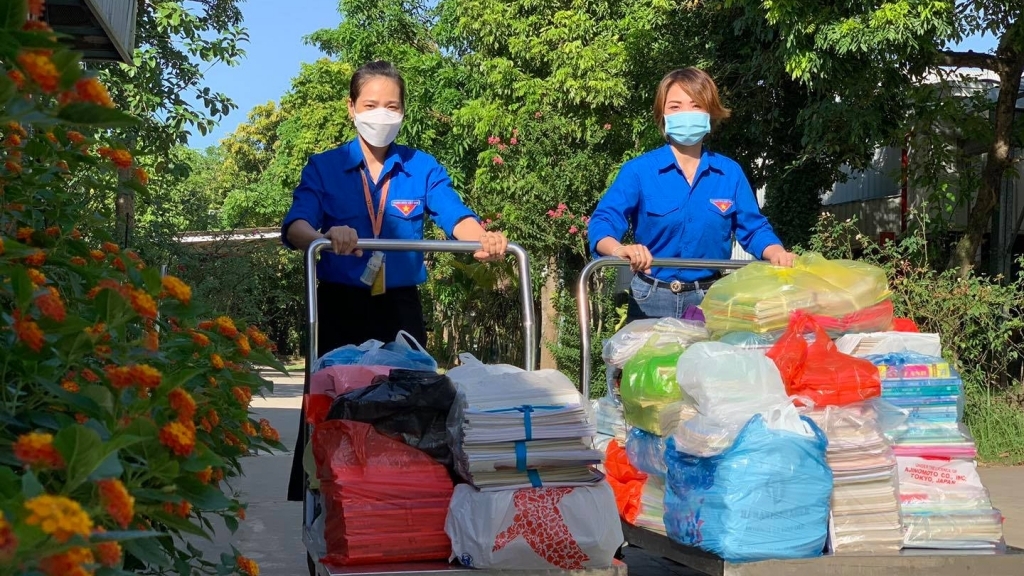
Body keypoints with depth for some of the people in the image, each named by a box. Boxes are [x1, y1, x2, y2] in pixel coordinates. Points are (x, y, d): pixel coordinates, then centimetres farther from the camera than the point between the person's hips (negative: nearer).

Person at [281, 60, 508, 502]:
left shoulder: (423, 168, 7)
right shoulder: (324, 167, 3)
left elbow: (456, 217, -10)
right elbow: (295, 226, -14)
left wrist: (485, 239, -34)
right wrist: (327, 237, -38)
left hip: (401, 309, 2)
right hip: (341, 306, -1)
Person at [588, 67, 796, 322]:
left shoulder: (730, 173, 5)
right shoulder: (638, 171, -4)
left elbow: (753, 228, 7)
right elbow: (602, 222, -14)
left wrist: (777, 253, -15)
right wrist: (621, 250, -37)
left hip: (710, 300, 2)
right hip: (652, 300, -2)